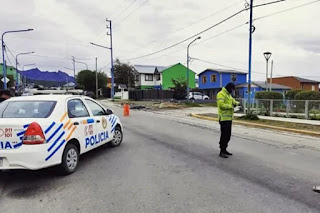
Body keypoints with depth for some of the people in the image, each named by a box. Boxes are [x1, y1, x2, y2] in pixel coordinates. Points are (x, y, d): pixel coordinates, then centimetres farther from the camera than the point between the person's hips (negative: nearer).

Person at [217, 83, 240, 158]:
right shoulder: (221, 94, -13)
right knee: (224, 135, -8)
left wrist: (237, 103, -3)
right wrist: (231, 106, -18)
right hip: (224, 118, -10)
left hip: (229, 118, 10)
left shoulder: (228, 95, 19)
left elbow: (233, 101, 20)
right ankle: (222, 152, -1)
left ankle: (224, 150, 24)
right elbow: (221, 104, -24)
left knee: (228, 135, 14)